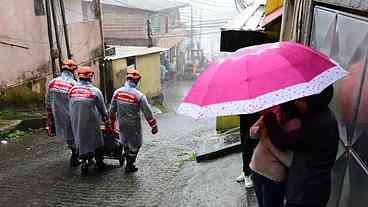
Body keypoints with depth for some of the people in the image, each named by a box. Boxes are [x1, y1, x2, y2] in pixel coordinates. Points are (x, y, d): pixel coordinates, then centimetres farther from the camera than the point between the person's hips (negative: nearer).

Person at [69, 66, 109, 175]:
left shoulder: (72, 90, -3)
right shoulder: (95, 91, -13)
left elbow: (70, 107, 6)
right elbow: (102, 108, -2)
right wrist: (105, 118, 15)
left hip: (76, 122, 3)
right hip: (91, 122, -3)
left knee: (81, 141, 16)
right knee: (97, 141, 14)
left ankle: (84, 162, 18)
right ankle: (99, 163, 25)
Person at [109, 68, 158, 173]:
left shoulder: (117, 92, -6)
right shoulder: (139, 95, -20)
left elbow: (112, 109, 4)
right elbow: (147, 112, -16)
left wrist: (112, 121, 20)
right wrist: (154, 126, -7)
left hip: (121, 124, 5)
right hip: (133, 125, -4)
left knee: (125, 141, 28)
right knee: (135, 144, 15)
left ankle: (127, 154, 49)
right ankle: (129, 166, 25)